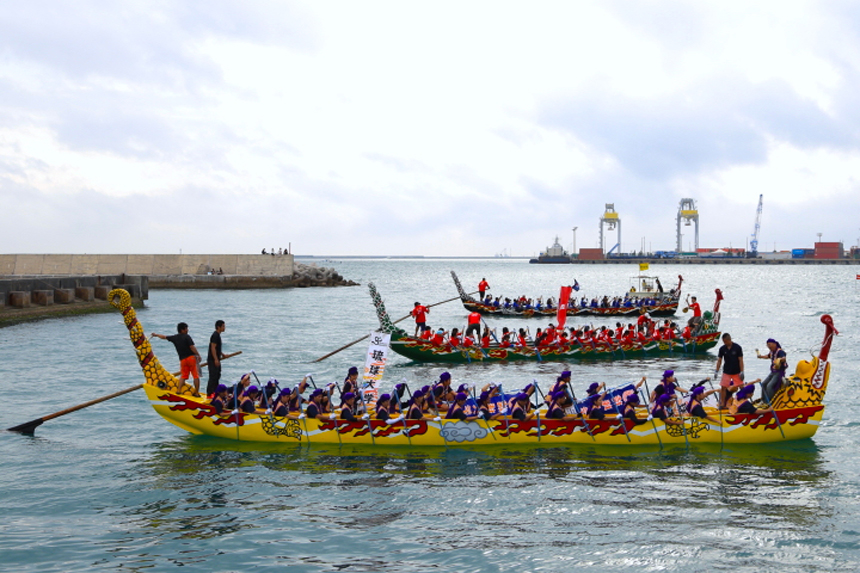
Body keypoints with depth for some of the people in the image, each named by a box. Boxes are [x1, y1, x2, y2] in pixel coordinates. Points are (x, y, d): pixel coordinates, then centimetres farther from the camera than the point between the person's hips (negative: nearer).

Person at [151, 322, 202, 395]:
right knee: (196, 376, 0)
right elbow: (192, 347, -15)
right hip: (191, 357, -5)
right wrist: (198, 355, -8)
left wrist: (156, 335, 41)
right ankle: (196, 392, -1)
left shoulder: (174, 338, 10)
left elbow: (164, 337, 25)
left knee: (183, 376, 17)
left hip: (183, 359, 5)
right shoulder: (187, 337, -5)